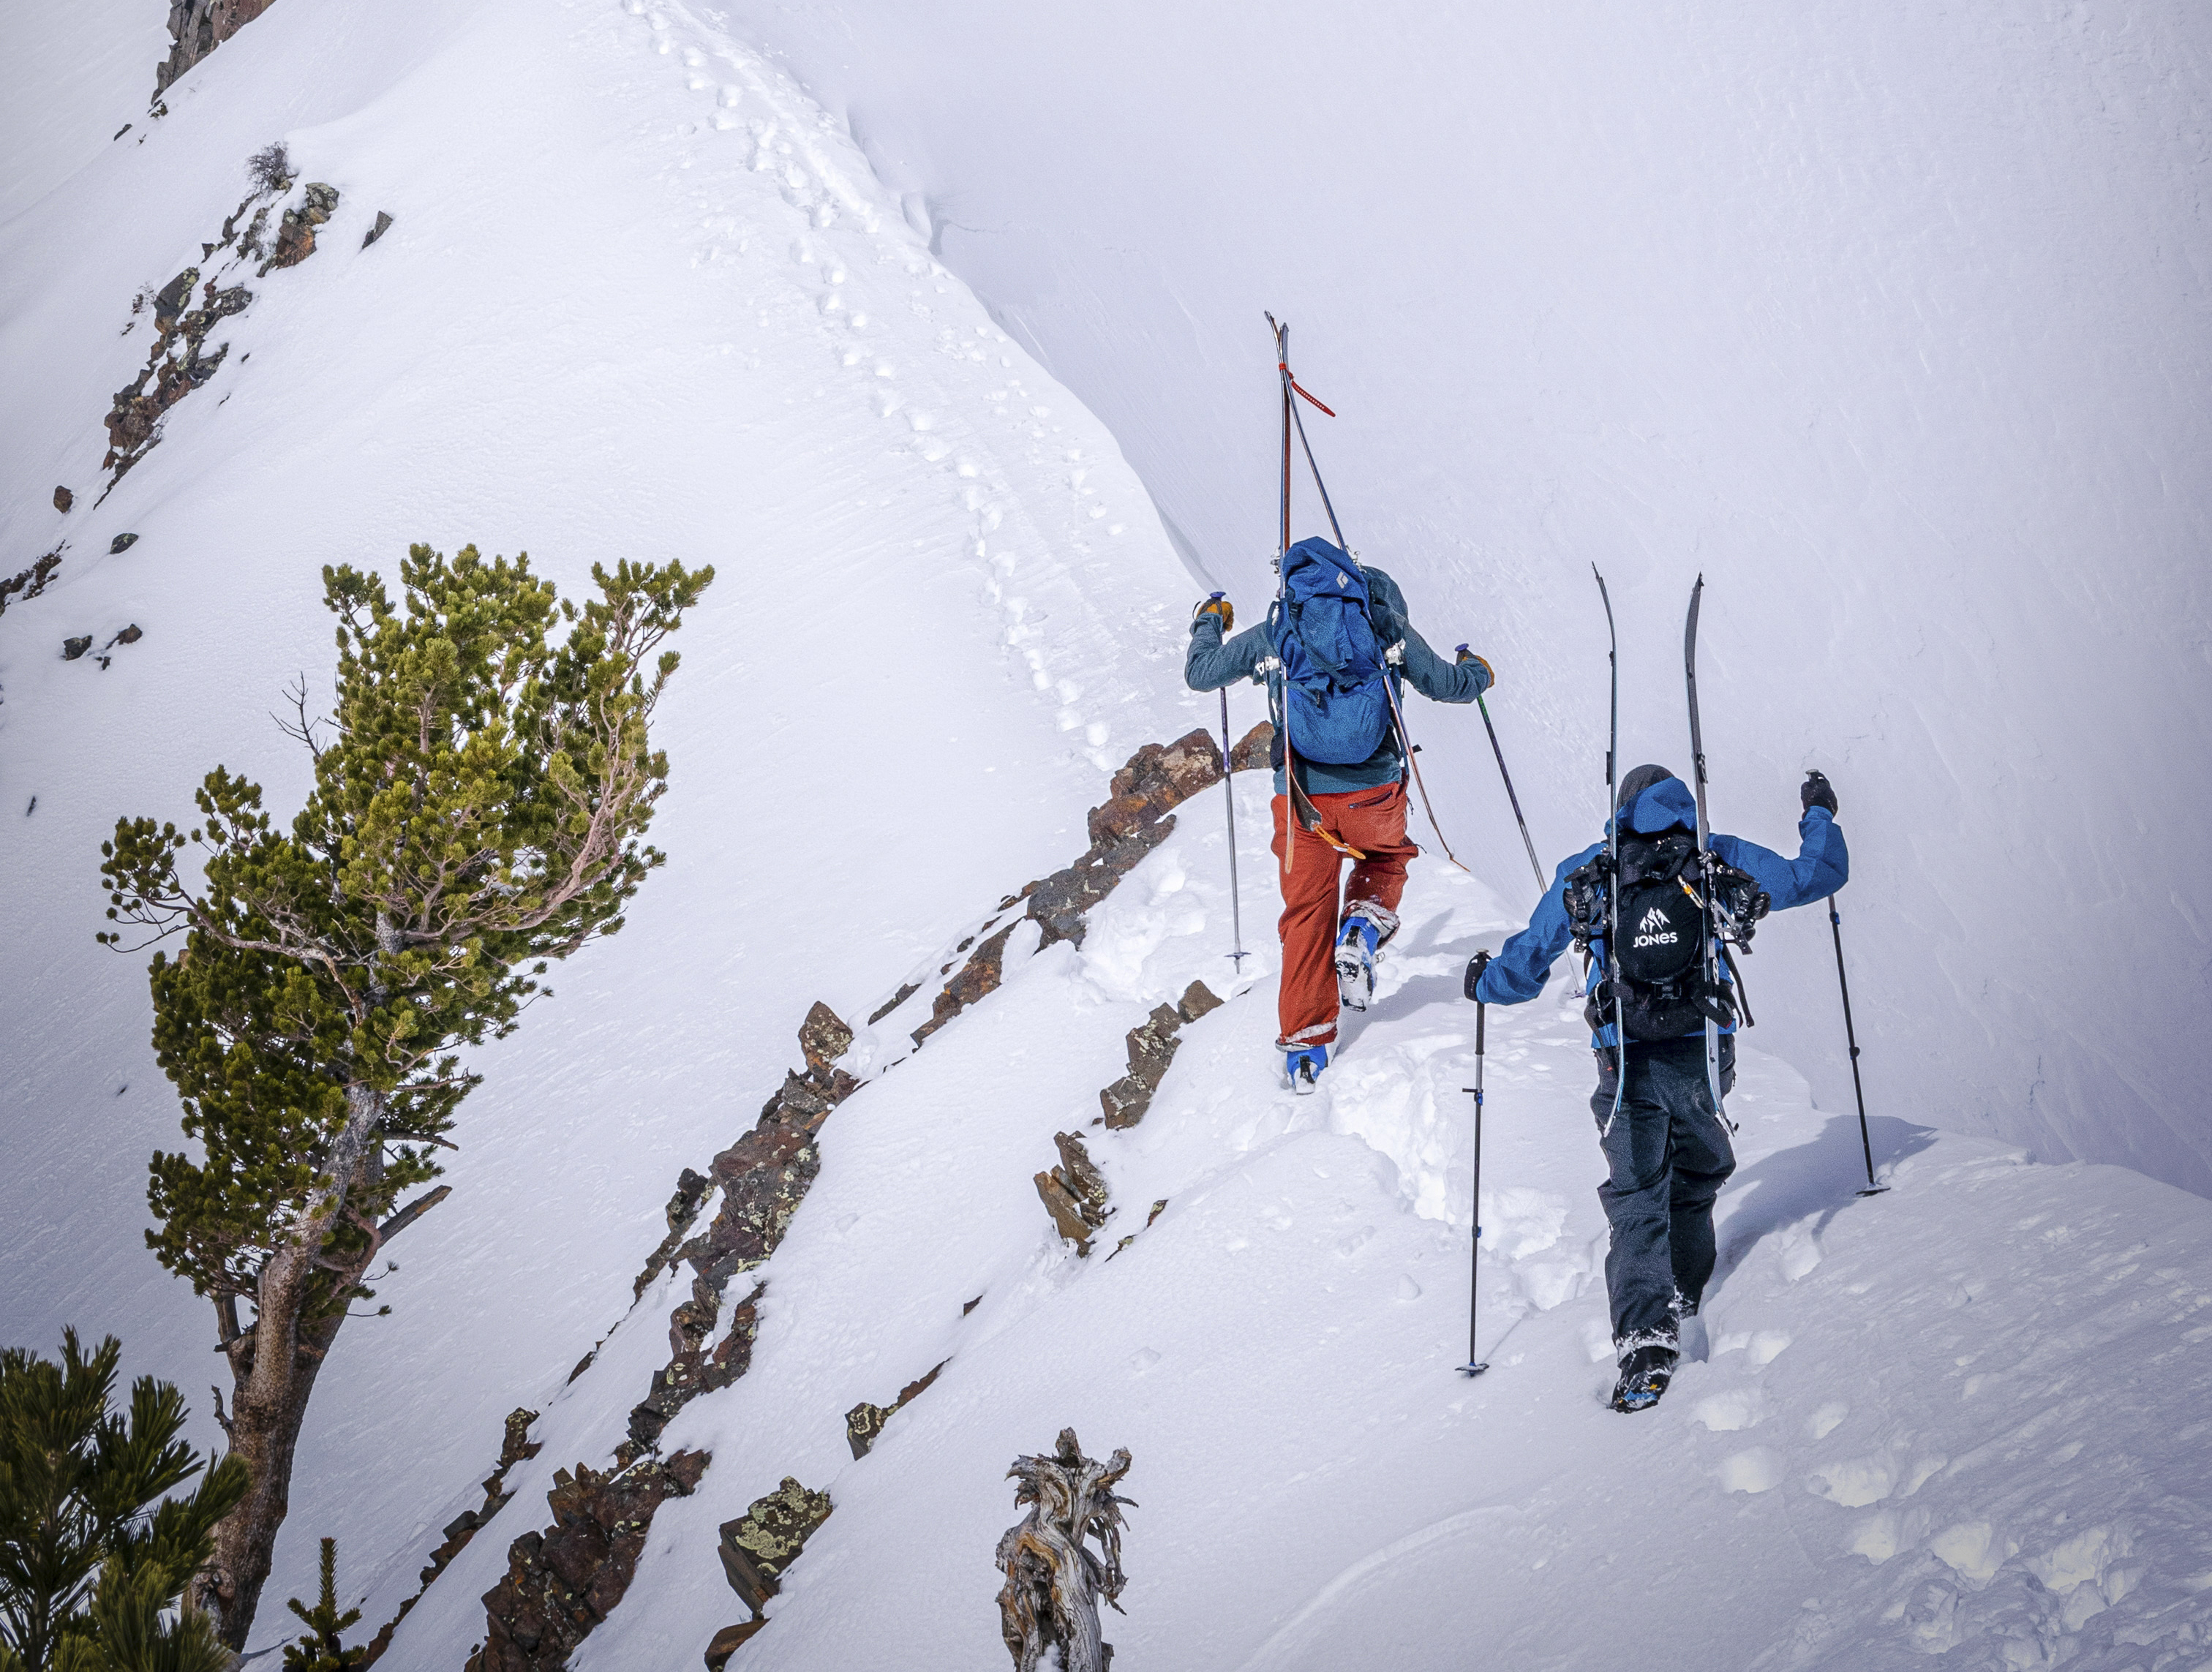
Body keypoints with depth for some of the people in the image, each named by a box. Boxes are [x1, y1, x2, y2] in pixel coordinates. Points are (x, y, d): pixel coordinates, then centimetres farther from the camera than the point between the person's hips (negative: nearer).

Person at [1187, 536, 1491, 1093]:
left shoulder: (1272, 633, 4)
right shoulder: (1386, 624, 3)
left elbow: (1200, 674, 15)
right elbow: (1446, 684, 13)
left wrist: (1209, 622, 35)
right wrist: (1475, 671, 37)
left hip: (1301, 792, 0)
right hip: (1374, 789, 0)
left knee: (1308, 911, 11)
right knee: (1384, 860, 30)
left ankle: (1304, 1042, 8)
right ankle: (1362, 930, -1)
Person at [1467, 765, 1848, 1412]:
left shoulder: (1583, 876, 8)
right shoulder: (1719, 861, 6)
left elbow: (1526, 964, 12)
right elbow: (1815, 876, 10)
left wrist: (1484, 983, 34)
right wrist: (1819, 814, 28)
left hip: (1626, 1065, -1)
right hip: (1703, 1054, 1)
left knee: (1638, 1201, -2)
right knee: (1696, 1176, 25)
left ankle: (1646, 1333, -20)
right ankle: (1683, 1296, 36)